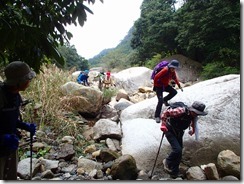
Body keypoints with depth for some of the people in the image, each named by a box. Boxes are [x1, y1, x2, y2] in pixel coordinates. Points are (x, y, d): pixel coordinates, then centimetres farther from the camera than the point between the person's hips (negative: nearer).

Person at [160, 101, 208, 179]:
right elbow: (166, 112, -26)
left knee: (179, 153, 11)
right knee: (177, 150, -20)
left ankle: (174, 172, 27)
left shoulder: (193, 116, -10)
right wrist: (163, 124, -25)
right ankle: (167, 162, 8)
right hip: (170, 131, -7)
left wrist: (193, 129, 15)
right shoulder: (180, 111, -34)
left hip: (179, 133, 7)